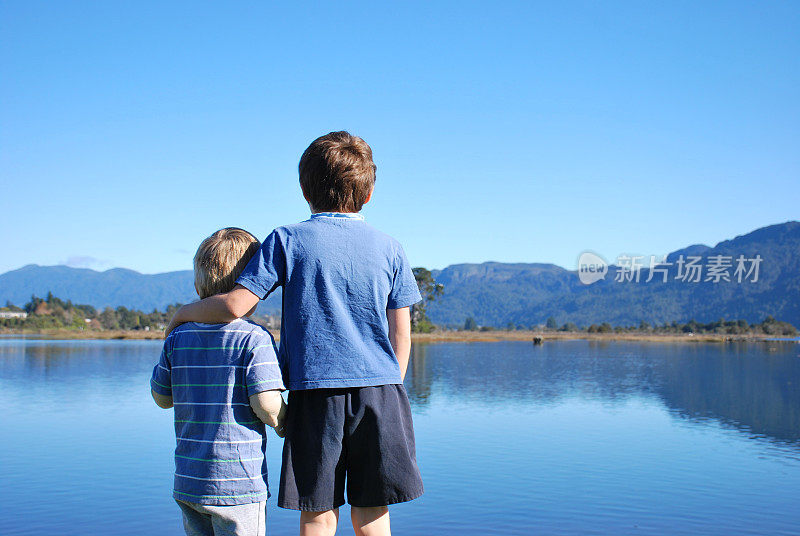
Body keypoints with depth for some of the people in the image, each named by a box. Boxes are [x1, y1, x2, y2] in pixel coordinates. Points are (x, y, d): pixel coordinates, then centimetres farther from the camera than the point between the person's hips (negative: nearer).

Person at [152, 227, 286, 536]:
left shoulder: (177, 338, 3)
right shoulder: (255, 339, -12)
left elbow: (161, 397, 13)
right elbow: (267, 405, -18)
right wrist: (282, 424, 4)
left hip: (188, 480, 5)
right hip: (238, 483, -5)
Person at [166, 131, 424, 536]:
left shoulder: (288, 240, 0)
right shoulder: (388, 248, 7)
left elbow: (235, 305, -7)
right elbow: (401, 335, 7)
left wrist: (183, 313, 11)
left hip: (315, 391, -2)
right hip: (380, 389, 2)